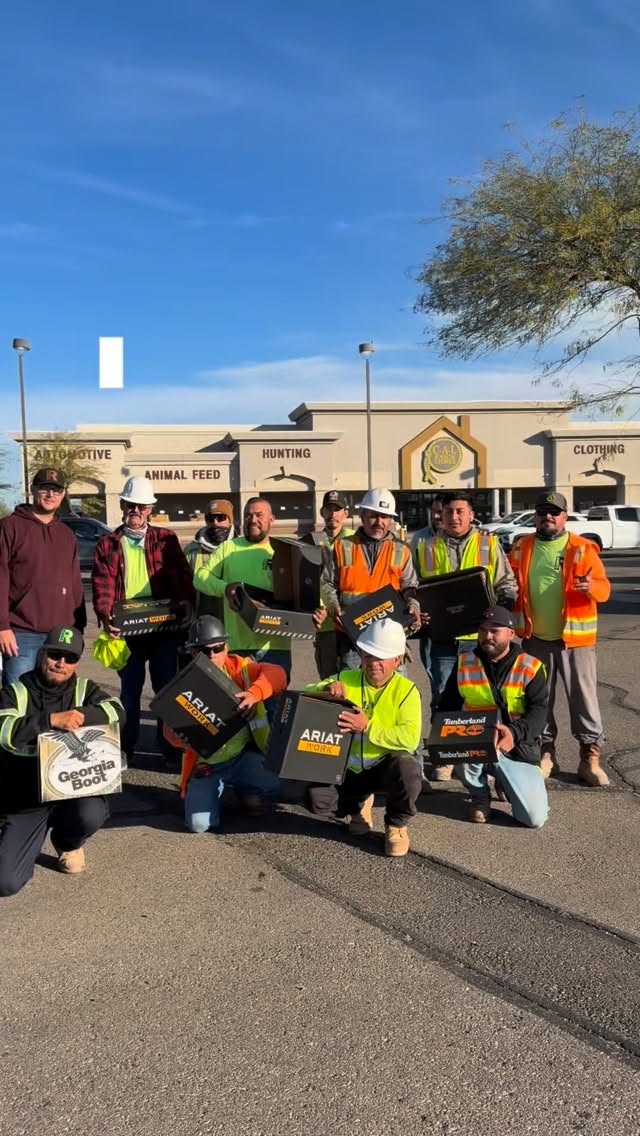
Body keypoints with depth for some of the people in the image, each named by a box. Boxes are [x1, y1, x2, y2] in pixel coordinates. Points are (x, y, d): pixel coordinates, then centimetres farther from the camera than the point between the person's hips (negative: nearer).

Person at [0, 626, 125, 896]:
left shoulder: (84, 689, 4)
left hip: (72, 791, 1)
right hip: (24, 800, -1)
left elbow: (116, 711, -15)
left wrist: (80, 715, -30)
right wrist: (51, 719, -33)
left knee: (92, 815, -33)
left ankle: (68, 843, 7)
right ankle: (33, 838, 23)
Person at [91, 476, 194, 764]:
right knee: (129, 689, 10)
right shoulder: (107, 544, 7)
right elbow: (102, 584, -3)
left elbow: (180, 573, 1)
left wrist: (186, 600, -18)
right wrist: (104, 615, -20)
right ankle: (126, 748, 21)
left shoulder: (165, 538, 8)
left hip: (164, 626, 0)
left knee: (167, 687, 7)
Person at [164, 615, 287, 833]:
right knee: (199, 824, -17)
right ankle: (218, 788, 19)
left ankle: (246, 789, 10)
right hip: (206, 764, 0)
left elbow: (276, 674, -22)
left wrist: (254, 693, -42)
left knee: (273, 781, -28)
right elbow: (171, 731, -10)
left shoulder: (240, 667, -4)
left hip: (245, 754, 1)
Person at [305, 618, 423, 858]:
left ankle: (396, 825, -3)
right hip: (348, 768, 3)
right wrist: (325, 688, -24)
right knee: (318, 801, -20)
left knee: (409, 770, -35)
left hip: (386, 766, -3)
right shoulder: (345, 679, -2)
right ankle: (358, 804, 17)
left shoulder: (406, 690, -13)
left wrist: (367, 727, -32)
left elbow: (410, 738, -26)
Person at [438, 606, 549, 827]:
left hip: (517, 750, 0)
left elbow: (538, 712, -16)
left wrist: (515, 732, -36)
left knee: (535, 818, -15)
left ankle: (505, 783, 21)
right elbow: (447, 707, 2)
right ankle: (480, 796, -2)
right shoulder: (465, 662, 1)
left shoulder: (530, 668, -5)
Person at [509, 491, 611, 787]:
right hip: (535, 637, 3)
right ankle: (545, 751, 24)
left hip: (575, 637, -2)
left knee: (583, 697, 3)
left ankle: (590, 757, 12)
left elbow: (604, 588, -6)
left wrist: (592, 587, -30)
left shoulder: (583, 549, -4)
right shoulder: (522, 548, 5)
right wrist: (511, 619, -8)